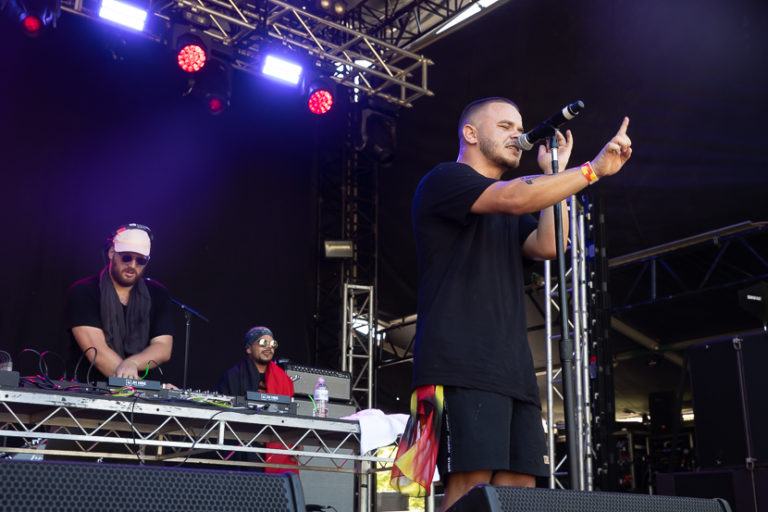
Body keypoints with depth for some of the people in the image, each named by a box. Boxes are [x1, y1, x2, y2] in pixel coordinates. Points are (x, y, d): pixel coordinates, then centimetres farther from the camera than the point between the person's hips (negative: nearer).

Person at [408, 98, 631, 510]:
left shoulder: (509, 216, 30)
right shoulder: (444, 180, 4)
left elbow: (548, 246, 10)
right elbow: (515, 198, -15)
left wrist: (554, 173, 14)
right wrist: (593, 169, -13)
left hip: (513, 372, 8)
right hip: (462, 369, -8)